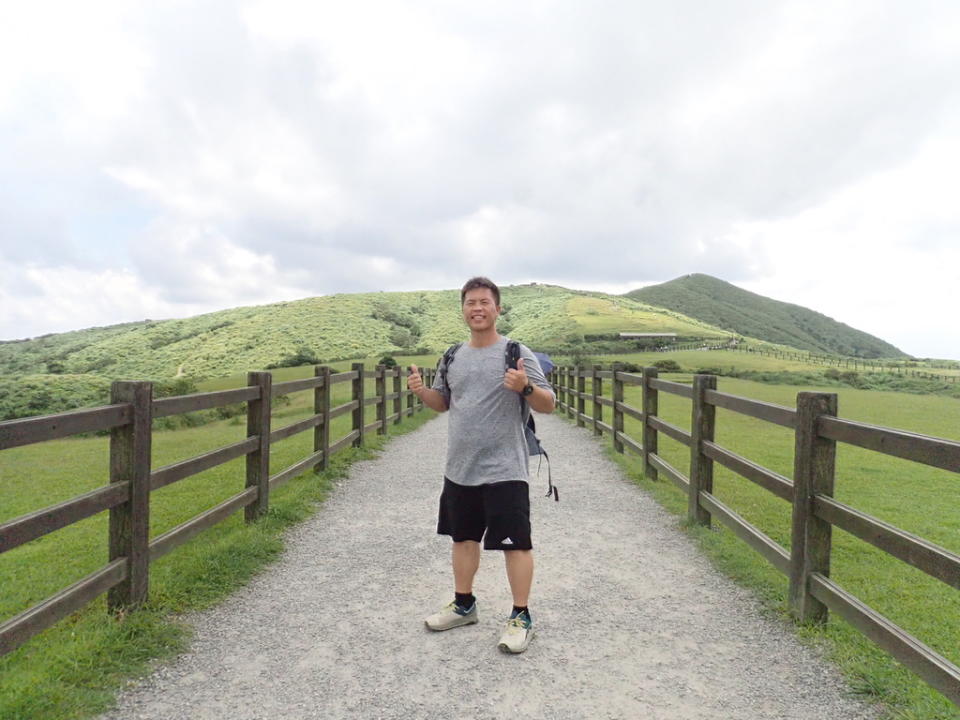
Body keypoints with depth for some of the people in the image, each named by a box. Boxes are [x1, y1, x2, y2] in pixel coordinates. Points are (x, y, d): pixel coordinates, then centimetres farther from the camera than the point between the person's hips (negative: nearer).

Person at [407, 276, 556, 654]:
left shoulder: (516, 353, -8)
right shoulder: (453, 357, 9)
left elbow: (548, 404, -9)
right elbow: (442, 402, 20)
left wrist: (526, 388, -30)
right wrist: (421, 390, -1)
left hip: (504, 471, -6)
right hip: (459, 469, 6)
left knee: (515, 543, 2)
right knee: (463, 537, 18)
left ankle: (521, 617, 17)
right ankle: (463, 604, 36)